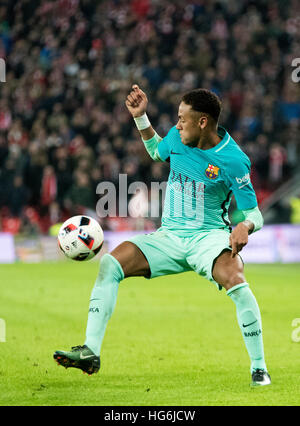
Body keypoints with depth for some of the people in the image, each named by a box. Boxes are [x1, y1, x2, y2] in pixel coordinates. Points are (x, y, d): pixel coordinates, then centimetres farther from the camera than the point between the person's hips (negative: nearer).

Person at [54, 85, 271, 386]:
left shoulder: (233, 160, -14)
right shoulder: (177, 138, 2)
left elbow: (254, 214, -8)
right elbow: (156, 151, 28)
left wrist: (245, 227, -31)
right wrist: (140, 118, 15)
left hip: (209, 237, -5)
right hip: (169, 237, 5)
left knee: (237, 282, -35)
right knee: (111, 262, -16)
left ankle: (259, 369, -21)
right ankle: (91, 352, -18)